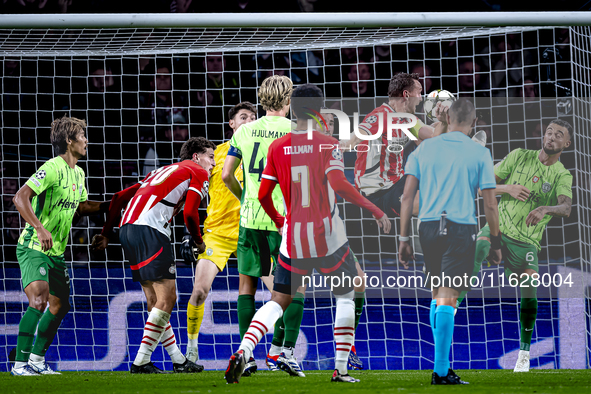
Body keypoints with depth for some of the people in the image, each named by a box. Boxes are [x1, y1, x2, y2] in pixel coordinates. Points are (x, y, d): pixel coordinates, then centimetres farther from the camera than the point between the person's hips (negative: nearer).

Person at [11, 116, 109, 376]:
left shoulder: (78, 174, 11)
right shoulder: (52, 168, -18)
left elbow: (80, 206, 28)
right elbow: (20, 198, -26)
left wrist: (108, 205, 16)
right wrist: (40, 229, -33)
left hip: (56, 251, 9)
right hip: (33, 247, -9)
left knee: (60, 305, 11)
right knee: (39, 300, -22)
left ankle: (37, 359, 22)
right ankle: (20, 363, -19)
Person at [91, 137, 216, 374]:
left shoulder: (164, 171, 31)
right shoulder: (198, 172, 8)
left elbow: (120, 197, 26)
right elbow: (189, 213, -6)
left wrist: (106, 234, 26)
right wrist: (198, 242, 11)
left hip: (128, 228, 9)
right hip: (150, 230, -9)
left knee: (156, 300, 11)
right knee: (166, 298, -6)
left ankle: (179, 361, 16)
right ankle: (141, 362, -10)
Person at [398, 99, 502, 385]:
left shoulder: (424, 149, 8)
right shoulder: (479, 154, 1)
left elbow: (408, 195, 4)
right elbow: (489, 204, 0)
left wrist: (404, 238, 7)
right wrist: (495, 243, 8)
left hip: (428, 225, 3)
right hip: (462, 227, -3)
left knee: (436, 294, 17)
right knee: (447, 298, -4)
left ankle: (442, 363, 20)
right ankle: (441, 371, -7)